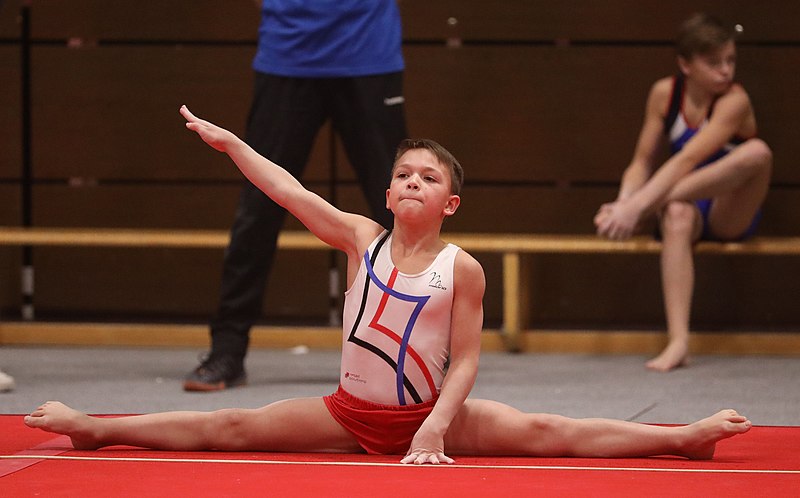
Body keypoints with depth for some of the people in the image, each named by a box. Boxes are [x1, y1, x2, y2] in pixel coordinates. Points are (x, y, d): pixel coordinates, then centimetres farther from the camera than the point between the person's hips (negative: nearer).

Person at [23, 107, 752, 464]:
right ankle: (96, 429, 3)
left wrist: (435, 428, -20)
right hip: (351, 413, 3)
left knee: (547, 433, -15)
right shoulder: (363, 240, -5)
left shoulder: (462, 269, -11)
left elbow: (465, 360, -11)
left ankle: (685, 438, -17)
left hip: (429, 413, -2)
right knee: (230, 429, -1)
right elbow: (289, 191, -9)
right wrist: (228, 142, -13)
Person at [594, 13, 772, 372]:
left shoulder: (734, 101, -15)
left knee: (758, 152, -32)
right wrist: (624, 202, -24)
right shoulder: (665, 93, -2)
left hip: (730, 214, -2)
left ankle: (651, 206, -31)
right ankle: (678, 342, -49)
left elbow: (688, 160, -27)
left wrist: (637, 206, -38)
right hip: (689, 206, 2)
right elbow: (643, 161, -1)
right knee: (676, 216, -37)